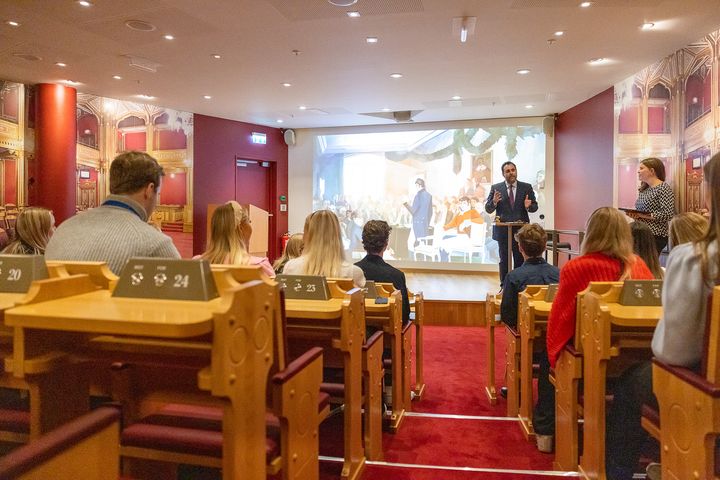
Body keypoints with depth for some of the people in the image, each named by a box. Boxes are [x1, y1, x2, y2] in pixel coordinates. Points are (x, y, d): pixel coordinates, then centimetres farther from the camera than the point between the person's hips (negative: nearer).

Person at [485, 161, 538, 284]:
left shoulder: (527, 187, 3)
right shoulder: (496, 188, 1)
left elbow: (535, 206, 5)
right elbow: (488, 209, 0)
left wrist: (529, 206, -18)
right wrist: (494, 202, -22)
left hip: (521, 231, 0)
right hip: (502, 231, 0)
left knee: (520, 261, 5)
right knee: (504, 261, 8)